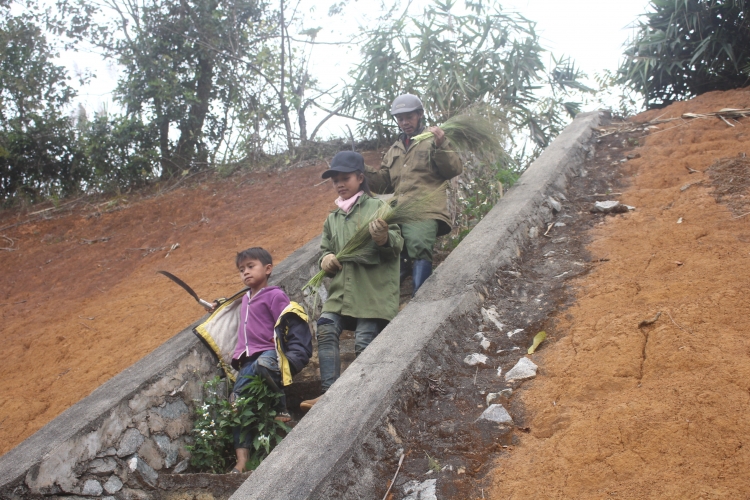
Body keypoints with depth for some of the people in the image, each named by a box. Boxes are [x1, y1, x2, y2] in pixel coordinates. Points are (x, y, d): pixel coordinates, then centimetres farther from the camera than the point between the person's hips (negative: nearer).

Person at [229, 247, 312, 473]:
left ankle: (282, 410, -24)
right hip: (248, 361, 8)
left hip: (270, 354, -8)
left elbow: (288, 329, -8)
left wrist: (290, 360, -17)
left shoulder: (275, 296, -1)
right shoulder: (245, 299, 23)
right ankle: (242, 460, -4)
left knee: (264, 364, -42)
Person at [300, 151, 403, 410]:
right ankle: (330, 392, -16)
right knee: (326, 329, -16)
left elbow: (397, 245, -3)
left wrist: (384, 239, -28)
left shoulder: (377, 207, 3)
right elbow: (325, 248, 25)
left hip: (373, 291, -5)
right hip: (341, 291, 5)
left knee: (363, 343, -10)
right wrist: (325, 259, 0)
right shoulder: (332, 219, 20)